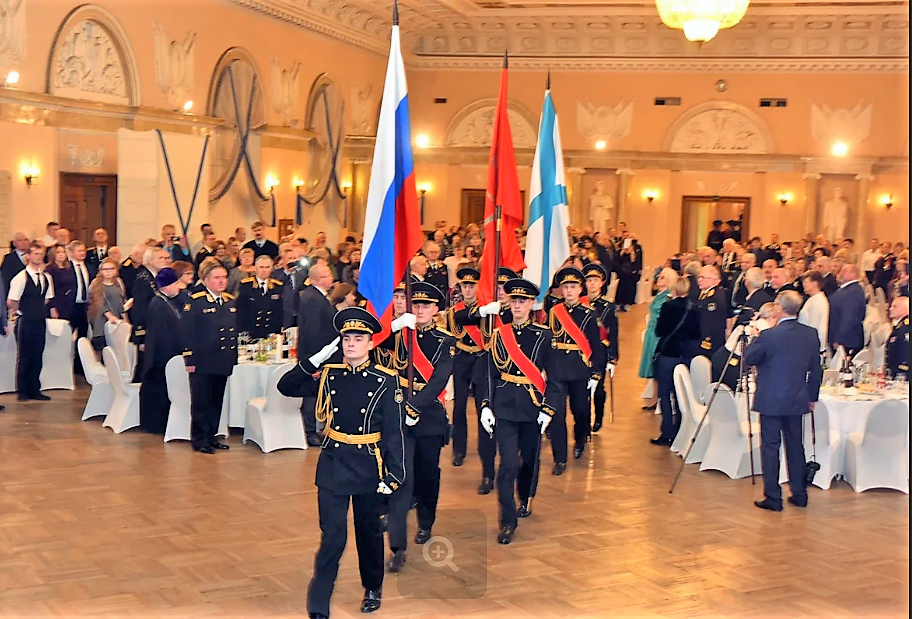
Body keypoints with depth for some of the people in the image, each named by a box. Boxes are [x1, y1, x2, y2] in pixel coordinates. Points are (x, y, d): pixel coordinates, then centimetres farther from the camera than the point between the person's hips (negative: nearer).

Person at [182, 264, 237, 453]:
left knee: (217, 402, 13)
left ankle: (211, 437, 23)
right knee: (201, 402, 1)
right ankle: (199, 440, 9)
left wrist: (234, 357, 12)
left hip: (223, 362, 6)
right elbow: (187, 331, -11)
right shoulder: (195, 301, -9)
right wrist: (190, 359, -14)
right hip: (202, 363, -6)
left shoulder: (231, 301, 11)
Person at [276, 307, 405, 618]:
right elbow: (286, 387, 1)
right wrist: (317, 359, -8)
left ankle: (373, 589, 37)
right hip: (333, 465, 1)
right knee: (332, 537, -3)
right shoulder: (329, 376, 1)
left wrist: (394, 475, -13)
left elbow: (394, 432, -9)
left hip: (368, 466, -1)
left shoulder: (385, 381, -8)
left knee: (370, 532, 15)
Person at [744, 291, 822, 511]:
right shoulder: (811, 335, 1)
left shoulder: (769, 335, -16)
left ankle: (773, 498, 3)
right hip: (797, 401, 5)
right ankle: (799, 494, 22)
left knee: (770, 447, 1)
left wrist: (755, 336, 8)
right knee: (795, 446, 15)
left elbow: (749, 359, -5)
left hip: (771, 401, -5)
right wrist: (812, 397, 18)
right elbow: (816, 370, 8)